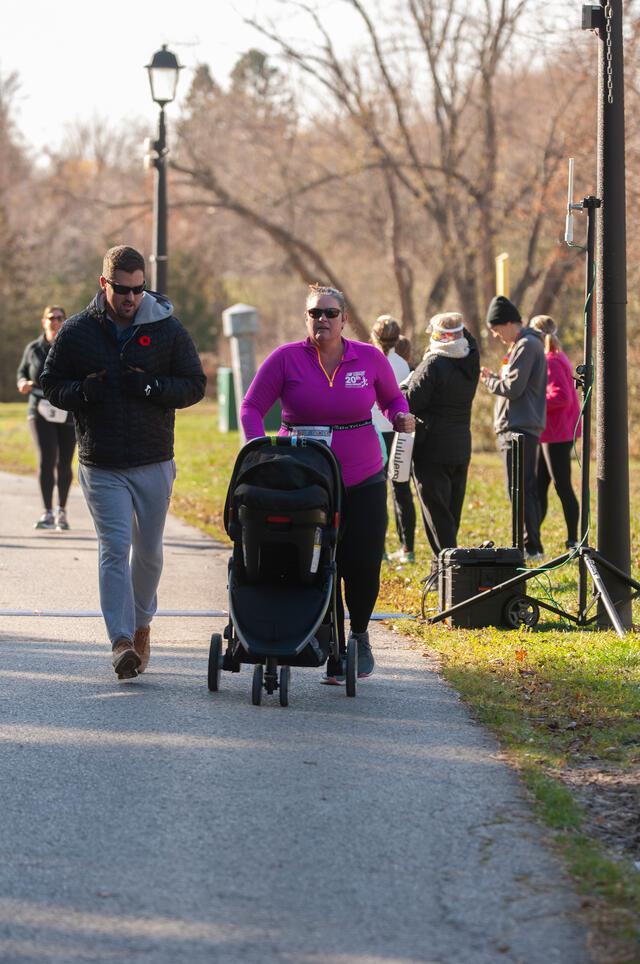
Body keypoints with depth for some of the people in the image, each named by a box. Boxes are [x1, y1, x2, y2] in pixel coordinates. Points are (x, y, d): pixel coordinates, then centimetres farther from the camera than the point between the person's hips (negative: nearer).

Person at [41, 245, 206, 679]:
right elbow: (52, 384, 7)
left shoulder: (168, 329, -1)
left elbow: (195, 384, 3)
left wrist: (153, 387, -16)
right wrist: (83, 391, -15)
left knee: (148, 550, 11)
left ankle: (141, 622, 34)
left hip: (154, 463, 1)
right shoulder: (78, 332, 0)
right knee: (114, 548, -12)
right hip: (101, 465, -1)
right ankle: (122, 641, -17)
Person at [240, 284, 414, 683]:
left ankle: (359, 635, 24)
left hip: (362, 481, 1)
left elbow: (392, 397, 18)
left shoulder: (370, 358, 2)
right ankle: (335, 657, 10)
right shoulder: (286, 359, -4)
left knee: (363, 566, -5)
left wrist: (401, 417, -5)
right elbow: (252, 408, -4)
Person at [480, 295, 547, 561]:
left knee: (519, 489, -10)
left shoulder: (526, 345, -13)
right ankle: (532, 546, 17)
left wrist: (488, 380, -2)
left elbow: (513, 388, -18)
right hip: (521, 427, 11)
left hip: (520, 428, -11)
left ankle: (531, 547, -10)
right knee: (526, 489, 13)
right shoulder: (526, 344, 20)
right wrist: (494, 377, 9)